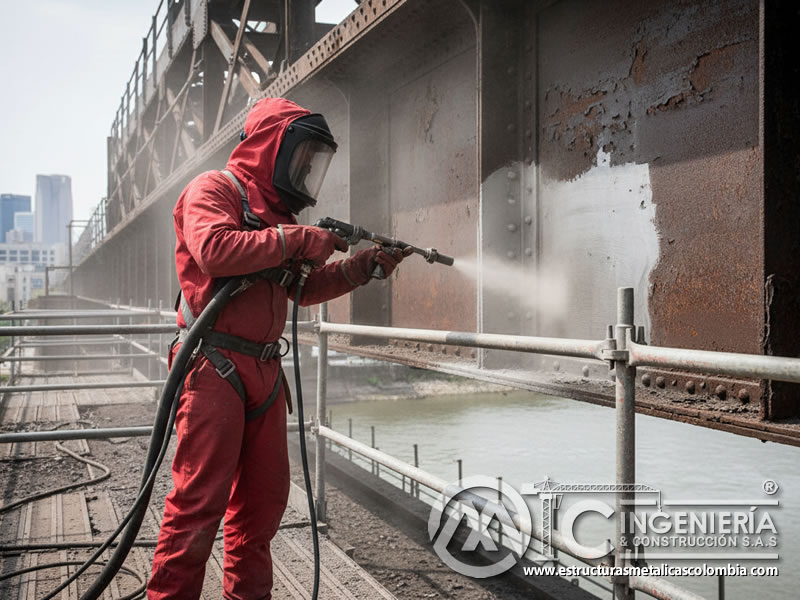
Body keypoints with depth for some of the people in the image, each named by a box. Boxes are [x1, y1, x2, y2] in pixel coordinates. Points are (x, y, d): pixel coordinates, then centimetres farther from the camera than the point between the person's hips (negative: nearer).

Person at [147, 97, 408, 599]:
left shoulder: (278, 211, 22)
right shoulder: (214, 190, -2)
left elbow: (305, 288, 24)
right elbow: (214, 249, -22)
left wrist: (363, 266, 12)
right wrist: (298, 239, -17)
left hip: (265, 370, 8)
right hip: (215, 368, -8)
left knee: (266, 496, 11)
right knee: (201, 498, -8)